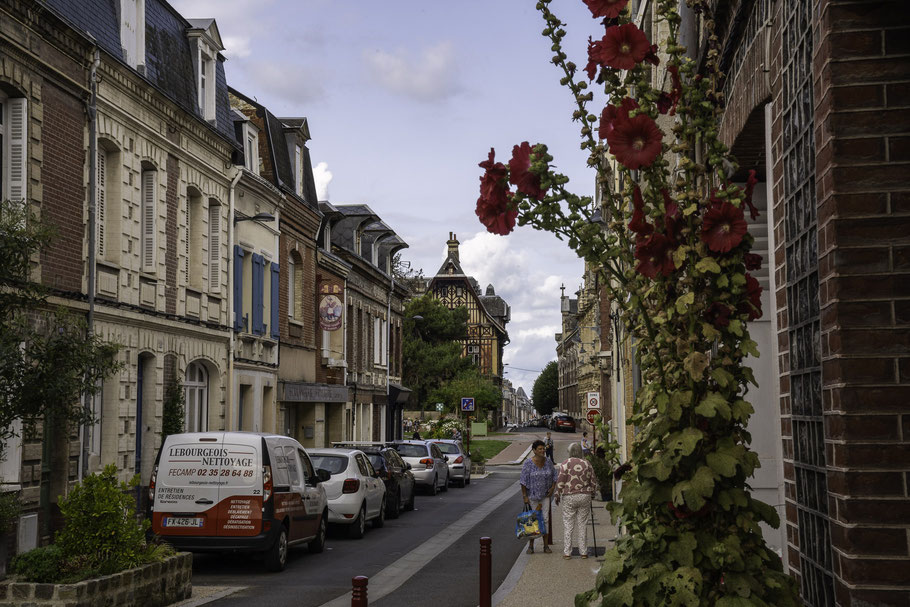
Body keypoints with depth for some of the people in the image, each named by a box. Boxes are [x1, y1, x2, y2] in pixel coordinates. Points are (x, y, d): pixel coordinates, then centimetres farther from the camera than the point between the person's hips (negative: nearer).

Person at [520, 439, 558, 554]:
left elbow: (554, 475, 13)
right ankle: (531, 546, 13)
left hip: (545, 495, 3)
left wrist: (553, 487, 0)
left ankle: (546, 545, 7)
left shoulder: (548, 462, -2)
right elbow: (523, 481, -12)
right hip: (532, 495, -3)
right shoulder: (528, 463, -14)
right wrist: (524, 496, -14)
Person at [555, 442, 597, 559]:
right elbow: (593, 481, 9)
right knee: (582, 525, 9)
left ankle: (567, 552, 2)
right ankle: (583, 552, 12)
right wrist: (592, 492, 24)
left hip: (569, 497, -3)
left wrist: (557, 495, 3)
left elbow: (560, 482, -8)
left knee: (568, 525, 3)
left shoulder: (565, 464, -7)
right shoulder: (587, 464, 3)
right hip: (585, 497, 3)